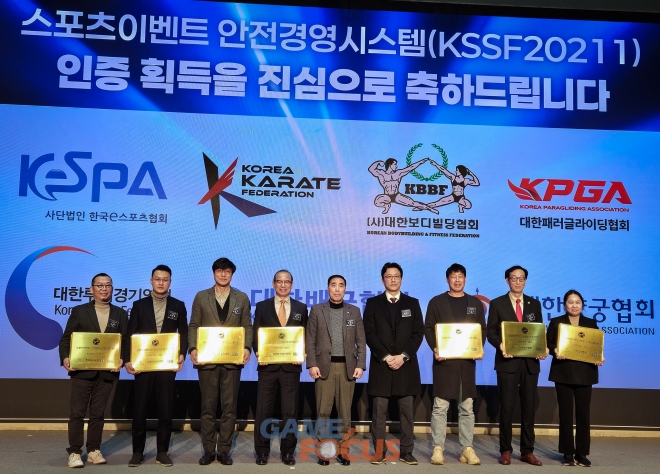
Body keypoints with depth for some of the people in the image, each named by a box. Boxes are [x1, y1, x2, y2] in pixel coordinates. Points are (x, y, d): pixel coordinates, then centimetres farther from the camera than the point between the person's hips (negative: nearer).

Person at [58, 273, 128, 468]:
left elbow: (125, 341, 3)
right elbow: (66, 338, 1)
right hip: (82, 370, -1)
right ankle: (74, 452, 10)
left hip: (107, 371, 2)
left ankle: (94, 450, 18)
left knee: (98, 413, 9)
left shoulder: (120, 314, 8)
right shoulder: (79, 311, 4)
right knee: (77, 412, 2)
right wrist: (65, 357, -15)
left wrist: (122, 359, -14)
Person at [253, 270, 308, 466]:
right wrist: (258, 353, -11)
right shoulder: (262, 306, 6)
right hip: (268, 364, 0)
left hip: (291, 365, 1)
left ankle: (288, 452, 16)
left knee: (291, 411, 5)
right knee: (263, 409, 4)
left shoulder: (301, 308, 8)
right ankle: (262, 451, 16)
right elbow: (256, 334, 5)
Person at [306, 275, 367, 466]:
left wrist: (360, 365, -3)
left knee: (345, 411, 5)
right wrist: (312, 364, -7)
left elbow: (361, 341, 6)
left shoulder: (354, 311, 8)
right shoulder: (317, 310, 4)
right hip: (325, 366, -1)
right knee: (323, 411, 2)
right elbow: (310, 340, 1)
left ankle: (341, 449, 14)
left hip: (347, 367, 1)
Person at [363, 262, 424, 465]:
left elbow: (418, 333, 3)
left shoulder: (412, 303, 10)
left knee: (407, 411, 3)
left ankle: (406, 452, 10)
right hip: (381, 364, -1)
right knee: (379, 410, 0)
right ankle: (379, 451, 6)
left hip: (406, 364, 1)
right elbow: (369, 333, -1)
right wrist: (386, 357, -11)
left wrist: (403, 356, -9)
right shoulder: (373, 303, 6)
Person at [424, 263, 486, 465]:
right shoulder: (436, 302, 3)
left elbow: (482, 330, 10)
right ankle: (438, 448, 6)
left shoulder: (475, 303, 11)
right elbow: (428, 329, 1)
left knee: (467, 407, 6)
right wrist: (435, 348, -14)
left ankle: (467, 449, 13)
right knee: (440, 407, -1)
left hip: (468, 361, 2)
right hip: (444, 360, -2)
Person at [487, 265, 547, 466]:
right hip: (507, 361, -3)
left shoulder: (534, 304, 11)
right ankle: (505, 450, 12)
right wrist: (500, 345, -19)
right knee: (507, 407, 1)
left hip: (531, 362, 3)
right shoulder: (497, 304, 3)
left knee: (529, 407, 7)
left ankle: (527, 451, 17)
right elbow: (491, 332, -1)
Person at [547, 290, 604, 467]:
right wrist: (555, 351, -20)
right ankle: (568, 453, 9)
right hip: (563, 373, -1)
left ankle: (582, 454, 11)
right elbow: (548, 344, 1)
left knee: (584, 414, 2)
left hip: (584, 374, 2)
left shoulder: (591, 323, 10)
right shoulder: (556, 322, 5)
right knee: (565, 414, 2)